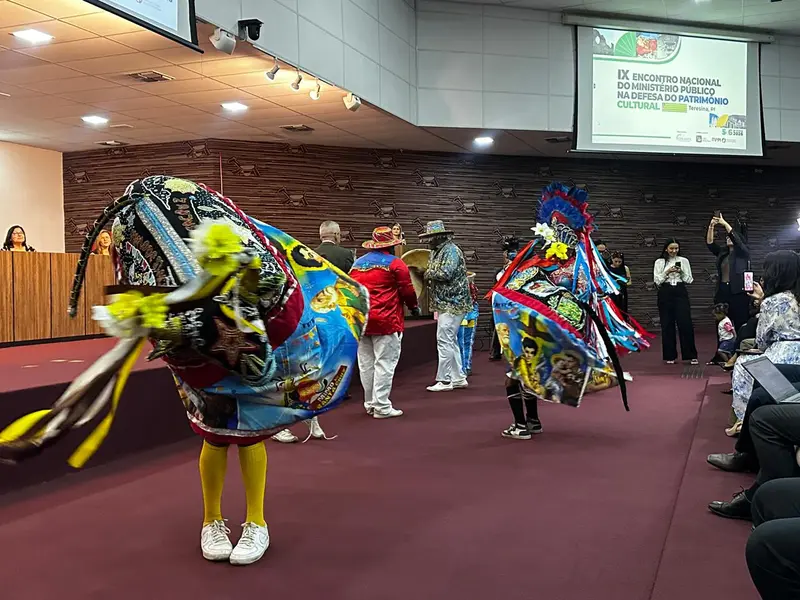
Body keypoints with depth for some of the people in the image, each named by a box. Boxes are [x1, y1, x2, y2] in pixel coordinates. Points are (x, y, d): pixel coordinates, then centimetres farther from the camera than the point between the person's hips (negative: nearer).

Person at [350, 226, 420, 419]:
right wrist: (414, 307, 14)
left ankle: (370, 403, 21)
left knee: (366, 364, 13)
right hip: (385, 320, -6)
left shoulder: (357, 263, 14)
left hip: (360, 320, 7)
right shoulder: (395, 263, -5)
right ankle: (382, 407, -3)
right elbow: (407, 291, -4)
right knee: (384, 363, -3)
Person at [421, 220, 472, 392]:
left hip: (452, 303, -10)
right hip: (444, 303, 10)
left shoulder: (451, 250, -13)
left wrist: (428, 274, -10)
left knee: (444, 341, -9)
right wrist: (427, 276, 2)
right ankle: (458, 378, 20)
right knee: (450, 341, 14)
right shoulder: (437, 251, 15)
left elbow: (446, 273, -25)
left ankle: (444, 380, -4)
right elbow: (434, 274, 22)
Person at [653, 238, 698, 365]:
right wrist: (667, 272, -12)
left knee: (685, 323, -6)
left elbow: (689, 280, 6)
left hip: (680, 293, 0)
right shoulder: (659, 262, 5)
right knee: (667, 324, 1)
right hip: (665, 294, 0)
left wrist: (681, 272, -11)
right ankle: (670, 356, 10)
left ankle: (691, 355, 0)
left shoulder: (684, 261, 7)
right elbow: (657, 281, 0)